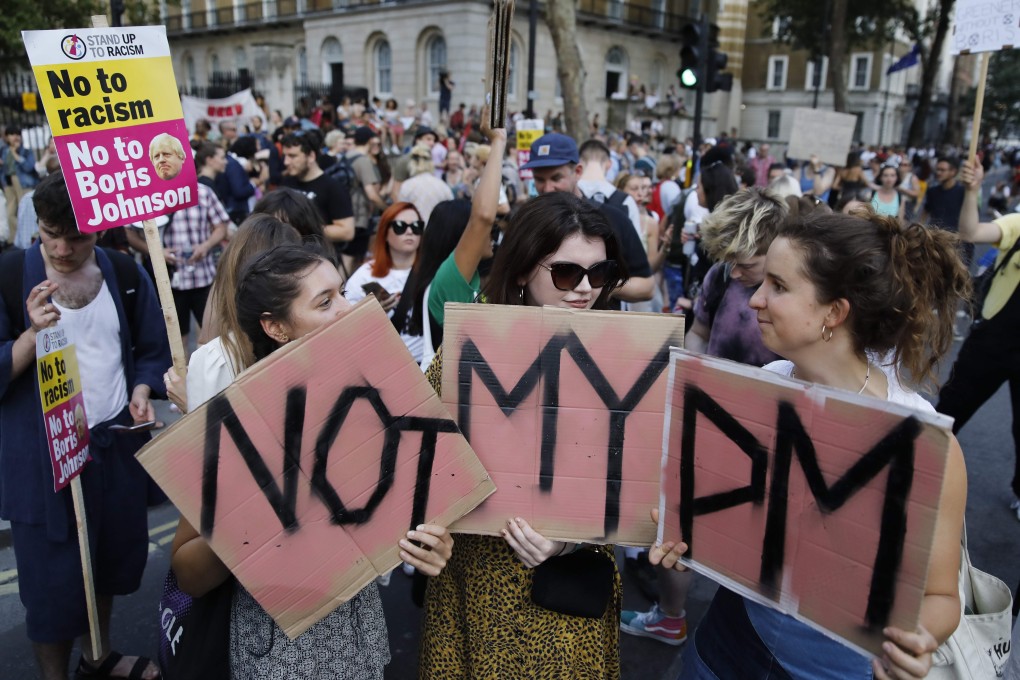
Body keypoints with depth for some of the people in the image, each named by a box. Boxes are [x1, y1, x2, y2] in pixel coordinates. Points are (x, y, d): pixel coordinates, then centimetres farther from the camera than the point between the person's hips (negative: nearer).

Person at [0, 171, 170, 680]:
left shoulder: (124, 273, -1)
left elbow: (153, 349, 9)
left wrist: (141, 391, -8)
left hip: (118, 443, 4)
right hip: (43, 453, -3)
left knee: (110, 561, 20)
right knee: (53, 579, 7)